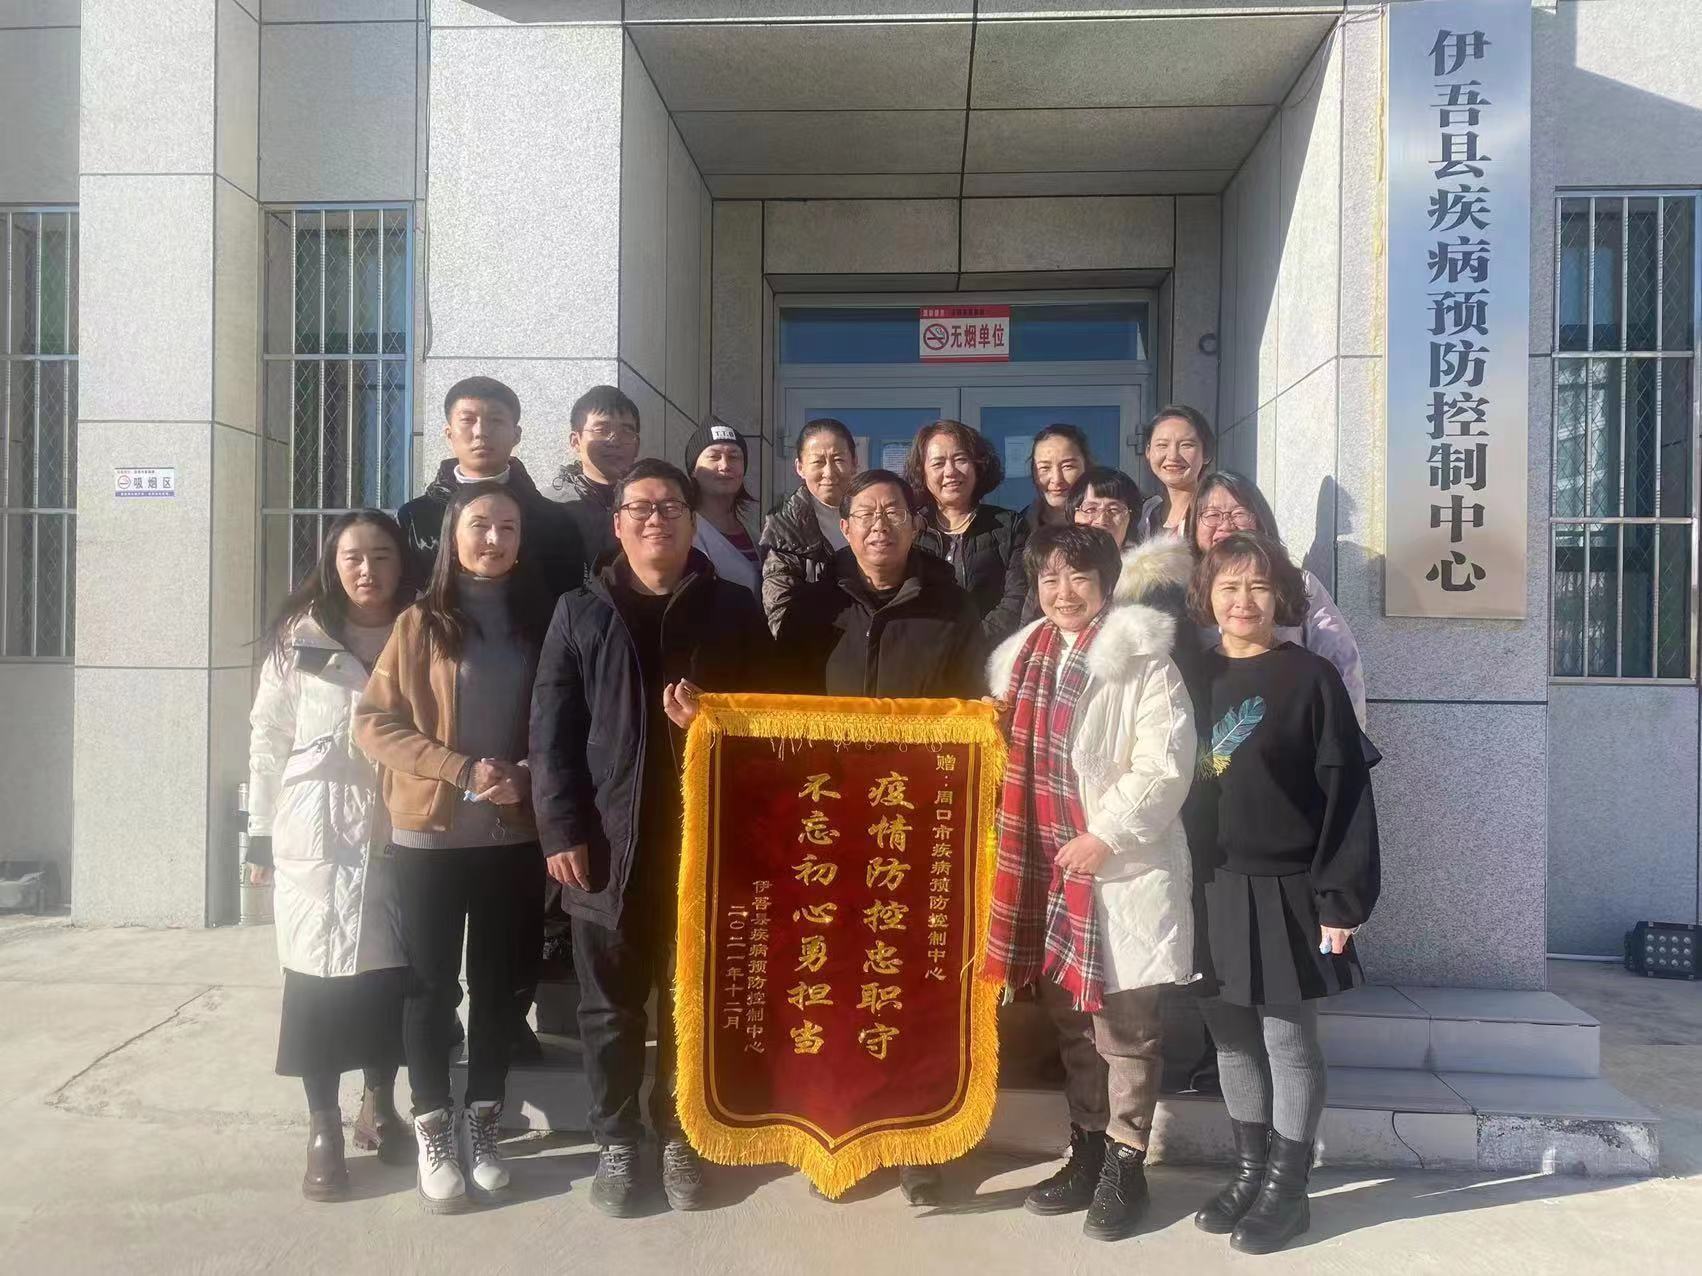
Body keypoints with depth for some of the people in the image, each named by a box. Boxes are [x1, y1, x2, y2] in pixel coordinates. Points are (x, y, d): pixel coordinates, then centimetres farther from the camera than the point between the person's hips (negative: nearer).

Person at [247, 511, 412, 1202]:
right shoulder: (300, 638, 0)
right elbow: (268, 738, 2)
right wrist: (262, 831, 1)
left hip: (400, 834, 2)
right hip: (319, 835, -2)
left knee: (393, 976, 9)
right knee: (319, 976, 1)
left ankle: (379, 1106, 29)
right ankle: (323, 1130, 15)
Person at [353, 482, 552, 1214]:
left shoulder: (539, 621, 3)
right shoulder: (420, 623, -2)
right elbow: (374, 723, -5)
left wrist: (526, 777, -12)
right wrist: (462, 770, -16)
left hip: (515, 835, 2)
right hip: (431, 832, -2)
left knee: (500, 982, 10)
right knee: (432, 983, 6)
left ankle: (482, 1124, 26)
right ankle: (434, 1132, 20)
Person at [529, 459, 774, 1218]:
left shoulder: (735, 612, 6)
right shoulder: (581, 614, 7)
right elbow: (552, 731, 1)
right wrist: (561, 830, -7)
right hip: (610, 842, 0)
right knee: (610, 1003, 10)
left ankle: (680, 1137, 28)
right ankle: (615, 1142, 26)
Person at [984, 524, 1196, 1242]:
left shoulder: (1142, 660, -9)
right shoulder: (1018, 659, 10)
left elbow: (1165, 766, -15)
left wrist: (1103, 836, -18)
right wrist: (1020, 844, 8)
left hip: (1124, 867, -6)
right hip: (1047, 866, 6)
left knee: (1125, 1026, 5)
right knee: (1071, 1020, 16)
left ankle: (1125, 1168, 21)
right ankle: (1087, 1154, 31)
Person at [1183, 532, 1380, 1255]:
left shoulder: (1309, 677, -7)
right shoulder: (1198, 677, 8)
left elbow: (1346, 791, -10)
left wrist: (1341, 897, -14)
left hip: (1283, 892, -5)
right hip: (1212, 890, 5)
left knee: (1287, 1039, 6)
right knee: (1232, 1038, 13)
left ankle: (1287, 1187, 20)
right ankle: (1250, 1170, 28)